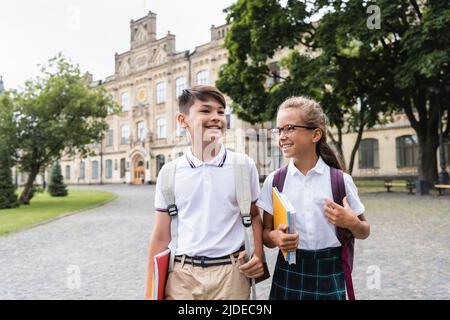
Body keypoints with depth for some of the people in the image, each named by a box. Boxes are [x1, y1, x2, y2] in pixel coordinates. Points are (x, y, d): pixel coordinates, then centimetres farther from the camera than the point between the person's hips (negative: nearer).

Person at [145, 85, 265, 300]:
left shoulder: (244, 166, -2)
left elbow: (254, 216, 9)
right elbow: (161, 237, 4)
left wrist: (258, 255, -7)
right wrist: (151, 290, 3)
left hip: (231, 273, 0)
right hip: (183, 275, 1)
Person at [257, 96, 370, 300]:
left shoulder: (341, 180, -6)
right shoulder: (274, 181, -3)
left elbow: (364, 233, 5)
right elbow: (266, 232, 2)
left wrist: (352, 223, -16)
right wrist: (275, 237, -19)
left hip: (329, 274, 0)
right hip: (288, 273, 1)